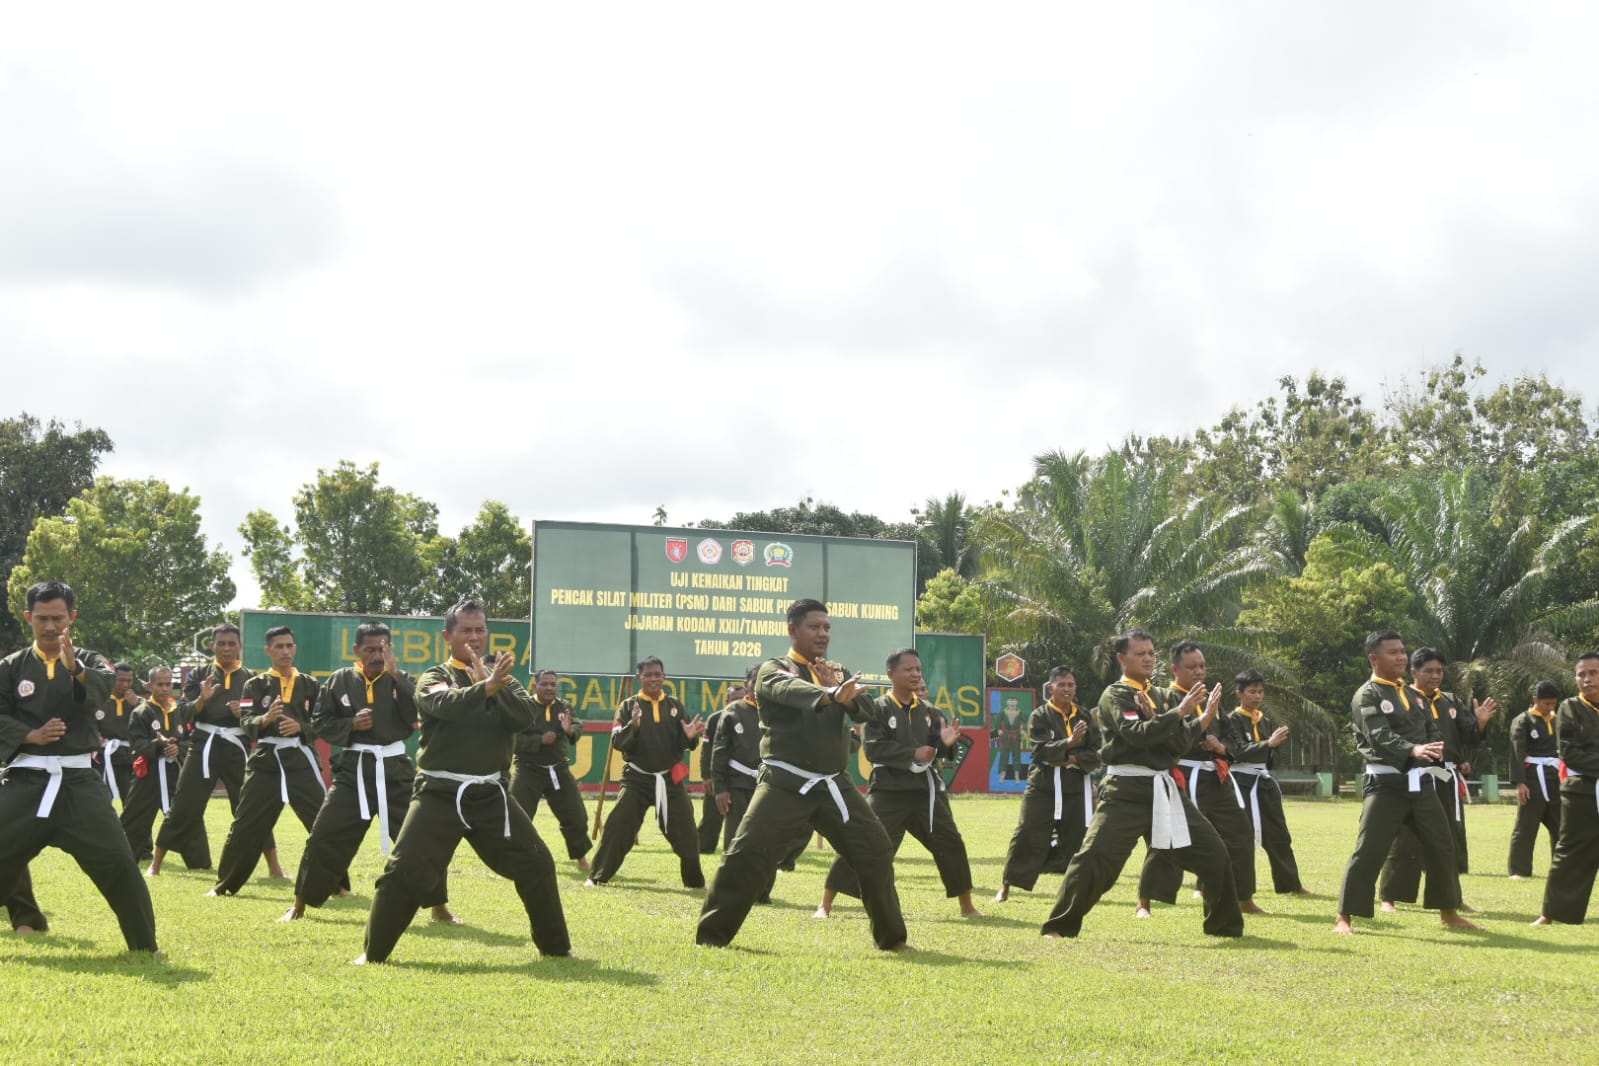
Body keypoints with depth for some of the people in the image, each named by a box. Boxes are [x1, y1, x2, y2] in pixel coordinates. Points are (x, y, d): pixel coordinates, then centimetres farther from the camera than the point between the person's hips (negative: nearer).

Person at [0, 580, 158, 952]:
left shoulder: (89, 662, 6)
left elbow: (104, 686, -17)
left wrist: (76, 669, -38)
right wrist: (31, 736, -16)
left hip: (79, 780, 0)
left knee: (117, 861, -8)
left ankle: (144, 946, 4)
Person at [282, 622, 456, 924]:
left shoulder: (402, 680, 3)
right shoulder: (340, 681, 2)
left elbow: (422, 715, -13)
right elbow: (319, 722, 5)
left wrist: (396, 676, -17)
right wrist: (350, 725, -12)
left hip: (395, 769, 0)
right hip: (353, 769, 0)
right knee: (324, 838, -2)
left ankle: (439, 907, 10)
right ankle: (300, 905, 15)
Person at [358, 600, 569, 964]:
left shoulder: (500, 677, 11)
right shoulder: (433, 679, -1)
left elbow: (525, 716, -8)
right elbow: (448, 705, -26)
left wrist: (493, 685, -21)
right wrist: (486, 686, -42)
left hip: (491, 795, 4)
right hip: (440, 794, -3)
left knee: (536, 865, 2)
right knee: (405, 872, -11)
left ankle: (555, 947, 17)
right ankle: (374, 953, 3)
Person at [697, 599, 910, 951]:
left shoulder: (840, 674, 15)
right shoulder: (773, 670, -3)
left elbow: (868, 711, -1)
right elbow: (790, 690, -28)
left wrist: (843, 691, -21)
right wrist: (831, 695, -48)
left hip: (835, 785, 5)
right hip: (785, 784, -5)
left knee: (876, 852, 2)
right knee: (747, 855, -14)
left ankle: (891, 938, 16)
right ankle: (711, 936, -2)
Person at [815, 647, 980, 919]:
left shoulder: (929, 711, 8)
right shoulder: (880, 709, -5)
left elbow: (935, 749, 7)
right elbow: (873, 749, -14)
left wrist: (945, 743, -17)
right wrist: (912, 754, -19)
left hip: (925, 789, 4)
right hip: (889, 790, -4)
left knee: (951, 844, 6)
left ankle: (966, 906, 23)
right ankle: (826, 905, 1)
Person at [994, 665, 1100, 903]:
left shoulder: (1084, 718, 8)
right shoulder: (1040, 717, -1)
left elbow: (1097, 754, 3)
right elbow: (1041, 750, -14)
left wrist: (1073, 760, -15)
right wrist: (1069, 743, -30)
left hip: (1077, 788, 3)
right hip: (1044, 786, -3)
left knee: (1076, 839, 5)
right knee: (1026, 837, -5)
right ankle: (1005, 888, 3)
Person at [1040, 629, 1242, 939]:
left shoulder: (1162, 697, 15)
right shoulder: (1114, 696, -4)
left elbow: (1182, 744, 6)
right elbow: (1137, 734, -21)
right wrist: (1179, 713, -22)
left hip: (1164, 789, 6)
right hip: (1127, 790, -6)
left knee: (1213, 852, 7)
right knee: (1095, 856, -18)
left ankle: (1225, 925, 22)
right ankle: (1059, 927, -8)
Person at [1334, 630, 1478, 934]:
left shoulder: (1413, 695, 16)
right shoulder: (1367, 696, -8)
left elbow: (1432, 732, 17)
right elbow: (1380, 737, -21)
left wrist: (1434, 760, -5)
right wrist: (1413, 751, -38)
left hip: (1419, 782, 7)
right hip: (1386, 783, -7)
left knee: (1442, 846, 10)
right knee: (1369, 850, -11)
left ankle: (1448, 913, 24)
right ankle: (1344, 917, -4)